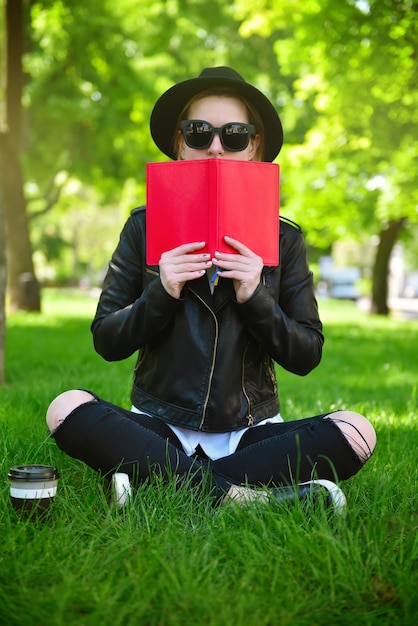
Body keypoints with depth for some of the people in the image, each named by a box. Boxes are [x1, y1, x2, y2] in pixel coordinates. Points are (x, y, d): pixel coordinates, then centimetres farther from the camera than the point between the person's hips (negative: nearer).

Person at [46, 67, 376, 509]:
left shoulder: (282, 239, 4)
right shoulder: (145, 227, 3)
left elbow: (306, 356, 1)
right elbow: (106, 342, 1)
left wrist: (255, 298, -15)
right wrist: (161, 294, -16)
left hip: (249, 432, 1)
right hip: (161, 429, 0)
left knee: (354, 431, -26)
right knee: (67, 410, -28)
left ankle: (159, 482, -23)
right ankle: (238, 495, -28)